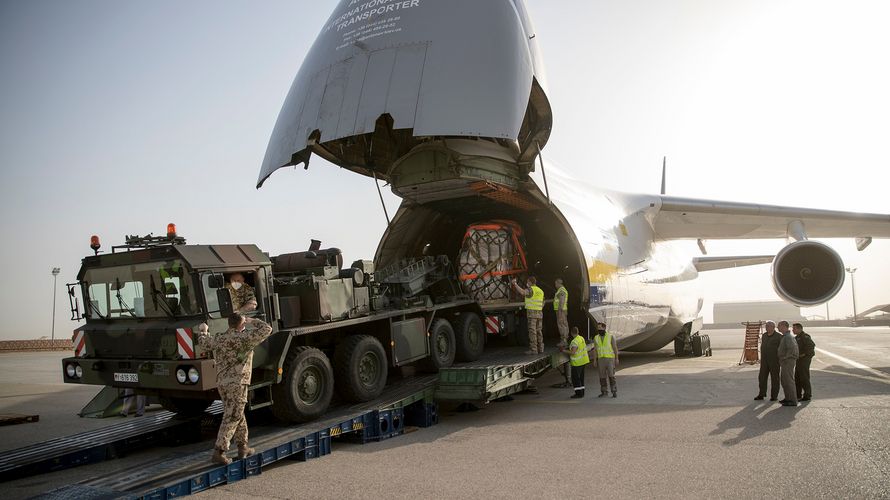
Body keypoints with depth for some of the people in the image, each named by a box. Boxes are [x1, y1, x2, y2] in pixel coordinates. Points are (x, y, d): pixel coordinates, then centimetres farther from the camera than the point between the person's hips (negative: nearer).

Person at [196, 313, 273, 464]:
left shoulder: (218, 340, 9)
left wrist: (202, 330, 48)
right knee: (231, 419, -5)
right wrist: (252, 321, 6)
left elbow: (203, 342, 29)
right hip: (237, 383, -7)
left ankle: (243, 448, 25)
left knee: (238, 415, 18)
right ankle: (218, 453, -8)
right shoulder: (244, 338, -10)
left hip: (221, 383, 7)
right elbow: (266, 330, -7)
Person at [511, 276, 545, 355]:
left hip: (531, 313, -8)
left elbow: (522, 292, -30)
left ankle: (533, 349, -8)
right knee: (538, 331, 10)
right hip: (539, 313, 8)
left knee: (532, 331, -7)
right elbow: (542, 304, 20)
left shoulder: (530, 289, -10)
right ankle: (540, 349, 9)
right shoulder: (540, 291, 16)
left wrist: (515, 283, -24)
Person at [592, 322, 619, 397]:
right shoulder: (596, 338, 4)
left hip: (610, 358, -3)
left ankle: (614, 392, 3)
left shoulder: (610, 336, -6)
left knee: (611, 375, -7)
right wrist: (595, 360, 3)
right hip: (601, 359, 3)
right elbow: (595, 350, 8)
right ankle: (604, 392, 13)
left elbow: (615, 348, -4)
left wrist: (617, 359, -9)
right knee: (602, 377, 4)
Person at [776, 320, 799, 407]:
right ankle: (788, 398, 23)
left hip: (788, 361, -11)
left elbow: (792, 349, -30)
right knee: (784, 381, 15)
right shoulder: (785, 337, 16)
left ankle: (793, 401, -5)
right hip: (784, 362, 11)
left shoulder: (788, 337, -17)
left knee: (789, 381, -7)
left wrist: (785, 358, -21)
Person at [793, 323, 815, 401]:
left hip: (804, 359, -10)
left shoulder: (804, 336, -14)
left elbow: (812, 345, -26)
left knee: (804, 378, -6)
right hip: (799, 359, 10)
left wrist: (804, 354, -21)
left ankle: (807, 395, 0)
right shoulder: (797, 337, 16)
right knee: (797, 378, 12)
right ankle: (798, 395, 18)